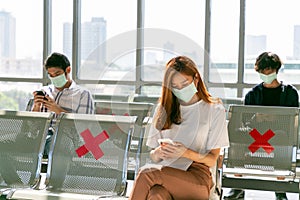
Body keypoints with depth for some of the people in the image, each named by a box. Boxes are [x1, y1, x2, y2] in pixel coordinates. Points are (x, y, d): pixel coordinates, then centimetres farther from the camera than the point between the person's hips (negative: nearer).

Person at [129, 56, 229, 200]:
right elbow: (153, 156, 19)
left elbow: (212, 160, 4)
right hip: (165, 173, 3)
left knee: (146, 173, -33)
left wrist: (186, 153, -16)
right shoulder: (164, 108, 20)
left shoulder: (214, 110, 8)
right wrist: (158, 153, -6)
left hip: (197, 179, -3)